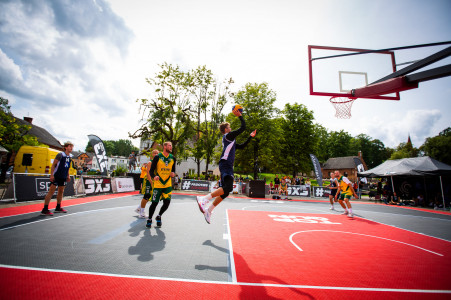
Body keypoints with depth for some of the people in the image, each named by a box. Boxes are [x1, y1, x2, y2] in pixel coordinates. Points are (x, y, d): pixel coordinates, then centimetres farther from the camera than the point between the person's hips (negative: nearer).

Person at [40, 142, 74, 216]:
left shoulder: (70, 156, 10)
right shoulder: (60, 154, -10)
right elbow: (53, 164, -11)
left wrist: (68, 176, 15)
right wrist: (51, 175, -17)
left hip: (63, 177, 7)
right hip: (56, 176, -7)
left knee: (61, 191, 12)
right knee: (51, 192, -7)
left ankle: (58, 208, 23)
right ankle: (44, 210, -3)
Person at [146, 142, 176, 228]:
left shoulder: (172, 158, 7)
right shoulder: (157, 157, -6)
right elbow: (151, 170, -6)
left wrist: (173, 174, -7)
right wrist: (154, 176, -26)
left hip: (168, 185, 4)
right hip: (158, 184, -3)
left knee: (167, 203, 0)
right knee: (154, 203, 1)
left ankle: (159, 217, 27)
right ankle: (149, 219, 23)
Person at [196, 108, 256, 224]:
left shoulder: (230, 140, 27)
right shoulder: (228, 135, -1)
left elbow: (241, 146, 34)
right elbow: (243, 127, -5)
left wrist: (250, 137, 35)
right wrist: (239, 116, 6)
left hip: (228, 166, 10)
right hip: (225, 165, -10)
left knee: (225, 191, 8)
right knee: (228, 188, -24)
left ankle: (208, 211, 12)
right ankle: (204, 199, -24)